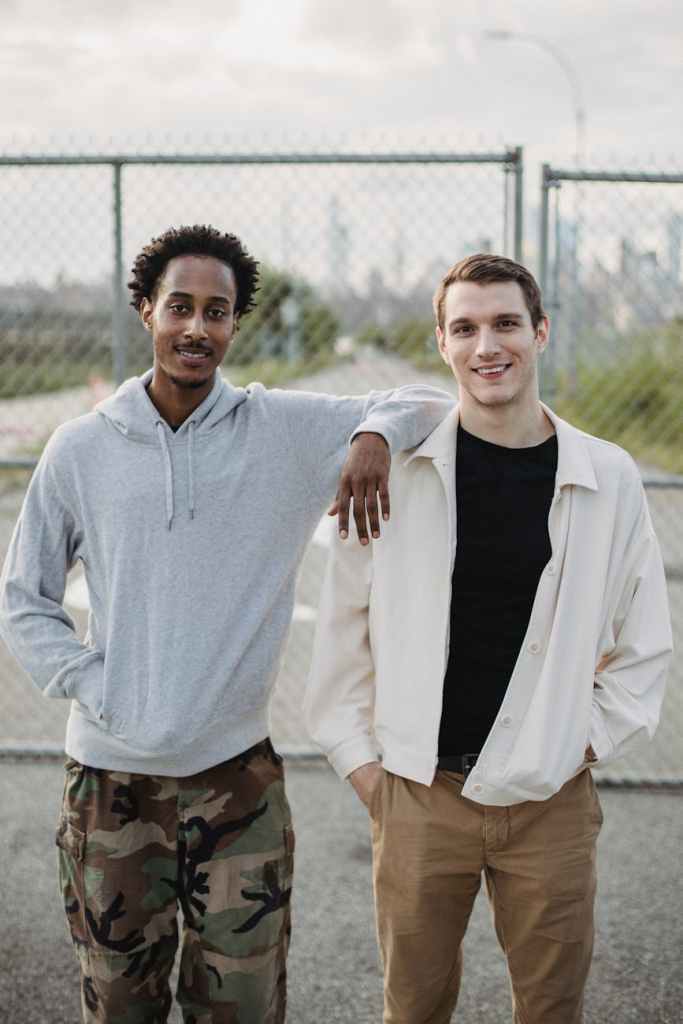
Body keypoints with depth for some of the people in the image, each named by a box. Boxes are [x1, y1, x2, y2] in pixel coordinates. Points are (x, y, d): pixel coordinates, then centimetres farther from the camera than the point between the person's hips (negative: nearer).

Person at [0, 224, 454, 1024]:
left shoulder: (285, 431, -1)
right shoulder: (80, 450, 1)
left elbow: (431, 402, 4)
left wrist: (376, 433, -17)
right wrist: (92, 685, -7)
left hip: (237, 773, 0)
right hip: (111, 778, 1)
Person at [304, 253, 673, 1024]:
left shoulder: (607, 478, -1)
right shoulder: (396, 467, -4)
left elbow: (644, 642, 9)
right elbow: (343, 624, 4)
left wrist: (592, 742, 2)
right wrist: (356, 756, 2)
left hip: (550, 801, 1)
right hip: (418, 793, -1)